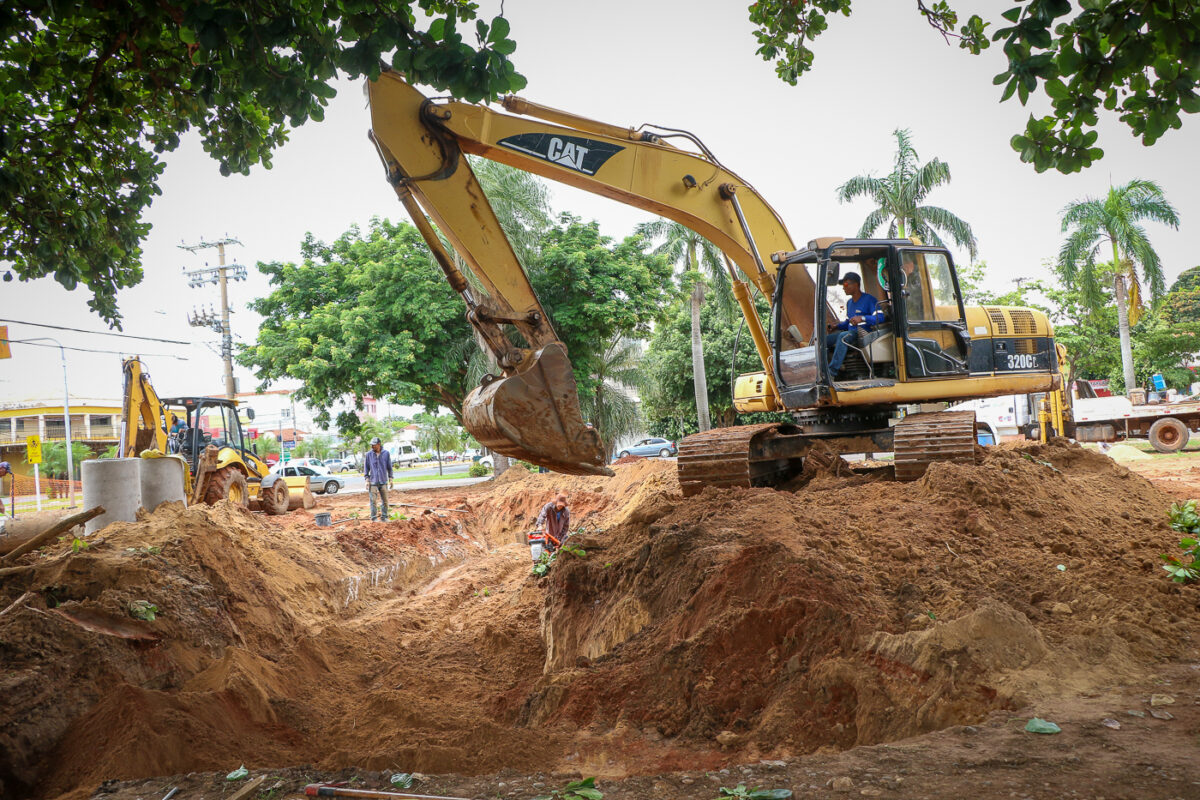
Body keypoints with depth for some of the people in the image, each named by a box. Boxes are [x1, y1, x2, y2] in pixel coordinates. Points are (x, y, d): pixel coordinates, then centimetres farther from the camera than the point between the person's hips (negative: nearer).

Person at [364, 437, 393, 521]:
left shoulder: (386, 453, 0)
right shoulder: (369, 454, -1)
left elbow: (389, 467, 7)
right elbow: (366, 467, 4)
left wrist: (390, 479, 5)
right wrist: (367, 479, -1)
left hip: (383, 481, 1)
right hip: (373, 482, -1)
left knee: (385, 501, 5)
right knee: (373, 501, -2)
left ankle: (384, 517, 14)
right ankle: (373, 518, 5)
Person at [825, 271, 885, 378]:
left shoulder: (869, 299, -4)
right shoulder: (849, 302, 23)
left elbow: (880, 317, -16)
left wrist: (862, 318, -31)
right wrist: (837, 326, 13)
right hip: (850, 333, 8)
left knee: (843, 337, -37)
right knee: (824, 339, -11)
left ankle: (832, 372, -42)